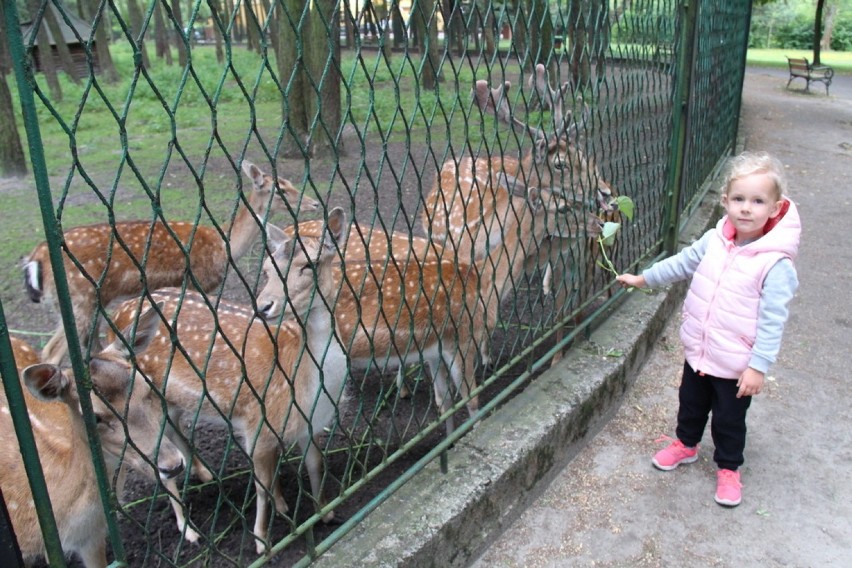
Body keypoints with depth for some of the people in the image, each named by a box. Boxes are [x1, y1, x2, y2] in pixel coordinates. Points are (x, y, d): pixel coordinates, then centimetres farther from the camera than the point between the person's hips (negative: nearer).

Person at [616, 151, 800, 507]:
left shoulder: (775, 265, -23)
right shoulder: (714, 241, -7)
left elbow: (772, 321, -20)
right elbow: (683, 263, 10)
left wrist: (759, 365, -21)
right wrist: (643, 278, 18)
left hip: (736, 366, -5)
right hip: (697, 351, 5)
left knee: (729, 420, 15)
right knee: (690, 404, 25)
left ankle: (728, 468, 39)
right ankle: (686, 444, 51)